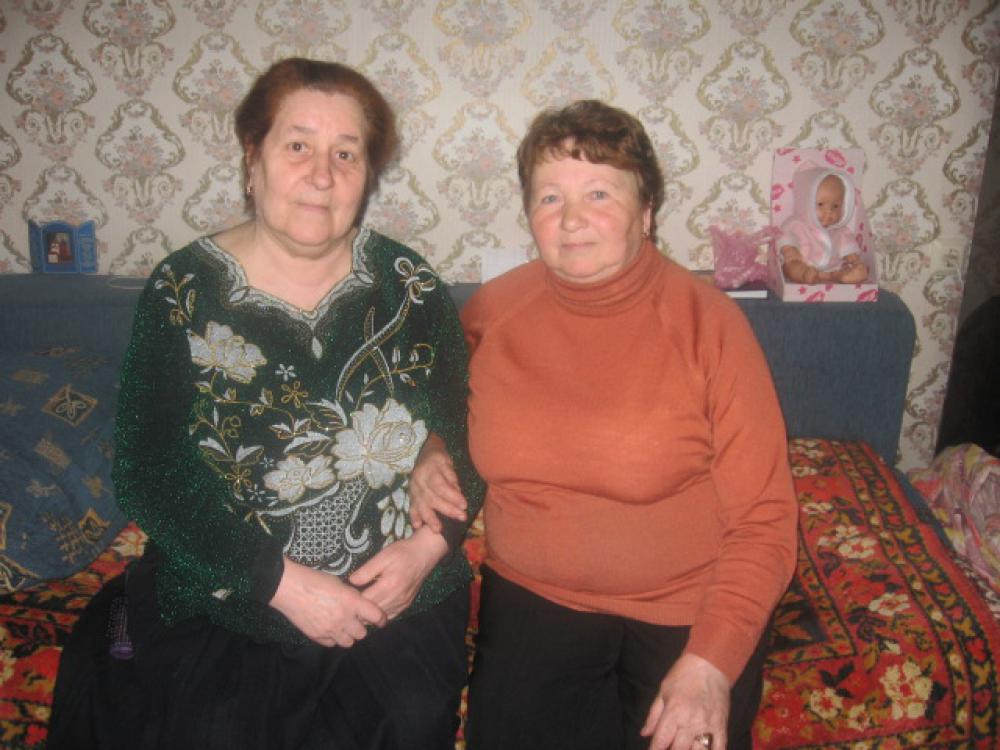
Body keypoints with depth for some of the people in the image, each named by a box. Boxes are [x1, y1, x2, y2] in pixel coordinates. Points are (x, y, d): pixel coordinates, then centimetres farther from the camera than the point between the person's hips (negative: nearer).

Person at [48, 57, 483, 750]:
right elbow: (148, 477, -8)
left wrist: (429, 544, -12)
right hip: (227, 603, -1)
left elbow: (466, 439, 5)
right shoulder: (184, 291, -5)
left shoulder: (411, 286, 1)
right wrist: (282, 583, -15)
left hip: (401, 598, 2)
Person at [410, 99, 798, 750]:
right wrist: (430, 459, -5)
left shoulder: (708, 323, -12)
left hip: (689, 605, -1)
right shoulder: (492, 311, -4)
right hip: (532, 595, 2)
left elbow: (763, 520, -10)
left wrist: (711, 662, -17)